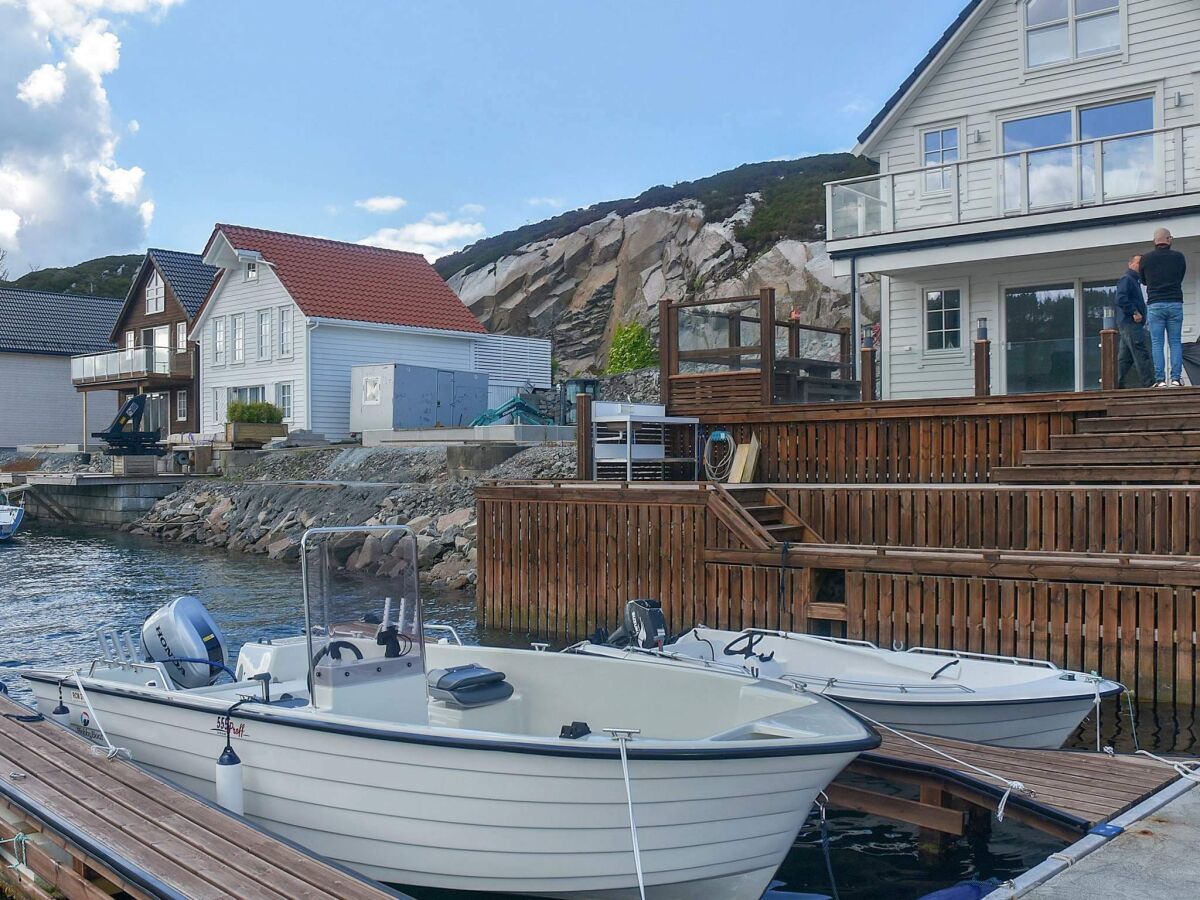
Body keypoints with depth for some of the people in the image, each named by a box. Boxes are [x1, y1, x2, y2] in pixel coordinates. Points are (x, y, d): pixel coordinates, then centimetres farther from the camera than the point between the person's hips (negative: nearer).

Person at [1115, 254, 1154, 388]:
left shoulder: (1135, 281, 26)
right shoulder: (1126, 279, -6)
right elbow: (1121, 299, -19)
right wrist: (1134, 312, -19)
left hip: (1128, 325, 10)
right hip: (1130, 323, -10)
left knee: (1125, 357, 9)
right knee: (1141, 354, -14)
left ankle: (1117, 385, 9)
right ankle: (1147, 384, -17)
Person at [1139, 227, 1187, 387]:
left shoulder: (1146, 259, 2)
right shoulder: (1179, 257, 3)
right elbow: (1181, 277, 17)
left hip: (1155, 305, -1)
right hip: (1175, 303, 1)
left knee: (1157, 344, -1)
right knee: (1176, 342, 4)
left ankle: (1160, 379, -7)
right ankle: (1176, 378, -2)